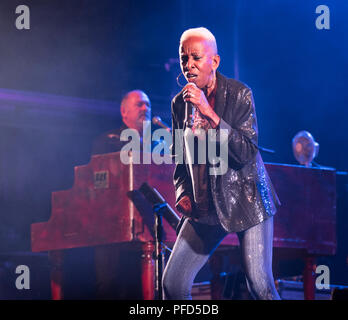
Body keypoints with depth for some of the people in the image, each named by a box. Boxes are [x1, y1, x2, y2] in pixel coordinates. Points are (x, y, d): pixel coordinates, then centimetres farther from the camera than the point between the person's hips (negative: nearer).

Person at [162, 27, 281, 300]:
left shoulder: (240, 94, -8)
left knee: (260, 285, -12)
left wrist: (209, 113, -24)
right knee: (172, 284, -2)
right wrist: (183, 193, -1)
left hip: (246, 200, -4)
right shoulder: (180, 103, 4)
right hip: (205, 206, 4)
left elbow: (247, 152, -18)